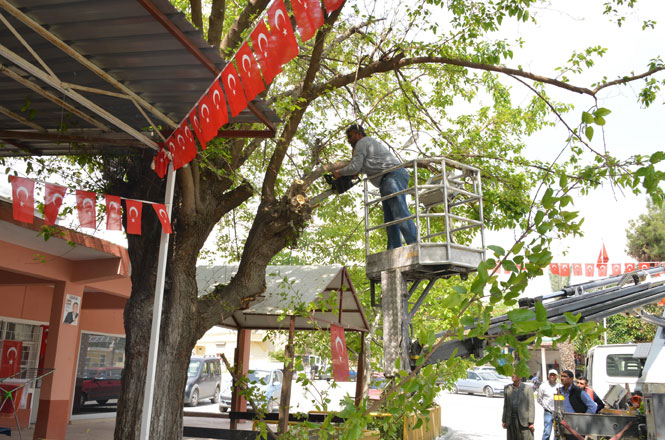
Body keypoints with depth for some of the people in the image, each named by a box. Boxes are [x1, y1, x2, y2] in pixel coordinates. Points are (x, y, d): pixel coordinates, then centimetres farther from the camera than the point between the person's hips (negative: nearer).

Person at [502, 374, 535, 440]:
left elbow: (531, 406, -4)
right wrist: (504, 420, 9)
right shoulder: (507, 388, 9)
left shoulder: (528, 388, -2)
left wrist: (531, 422, -10)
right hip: (511, 420, 3)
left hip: (524, 420, -3)